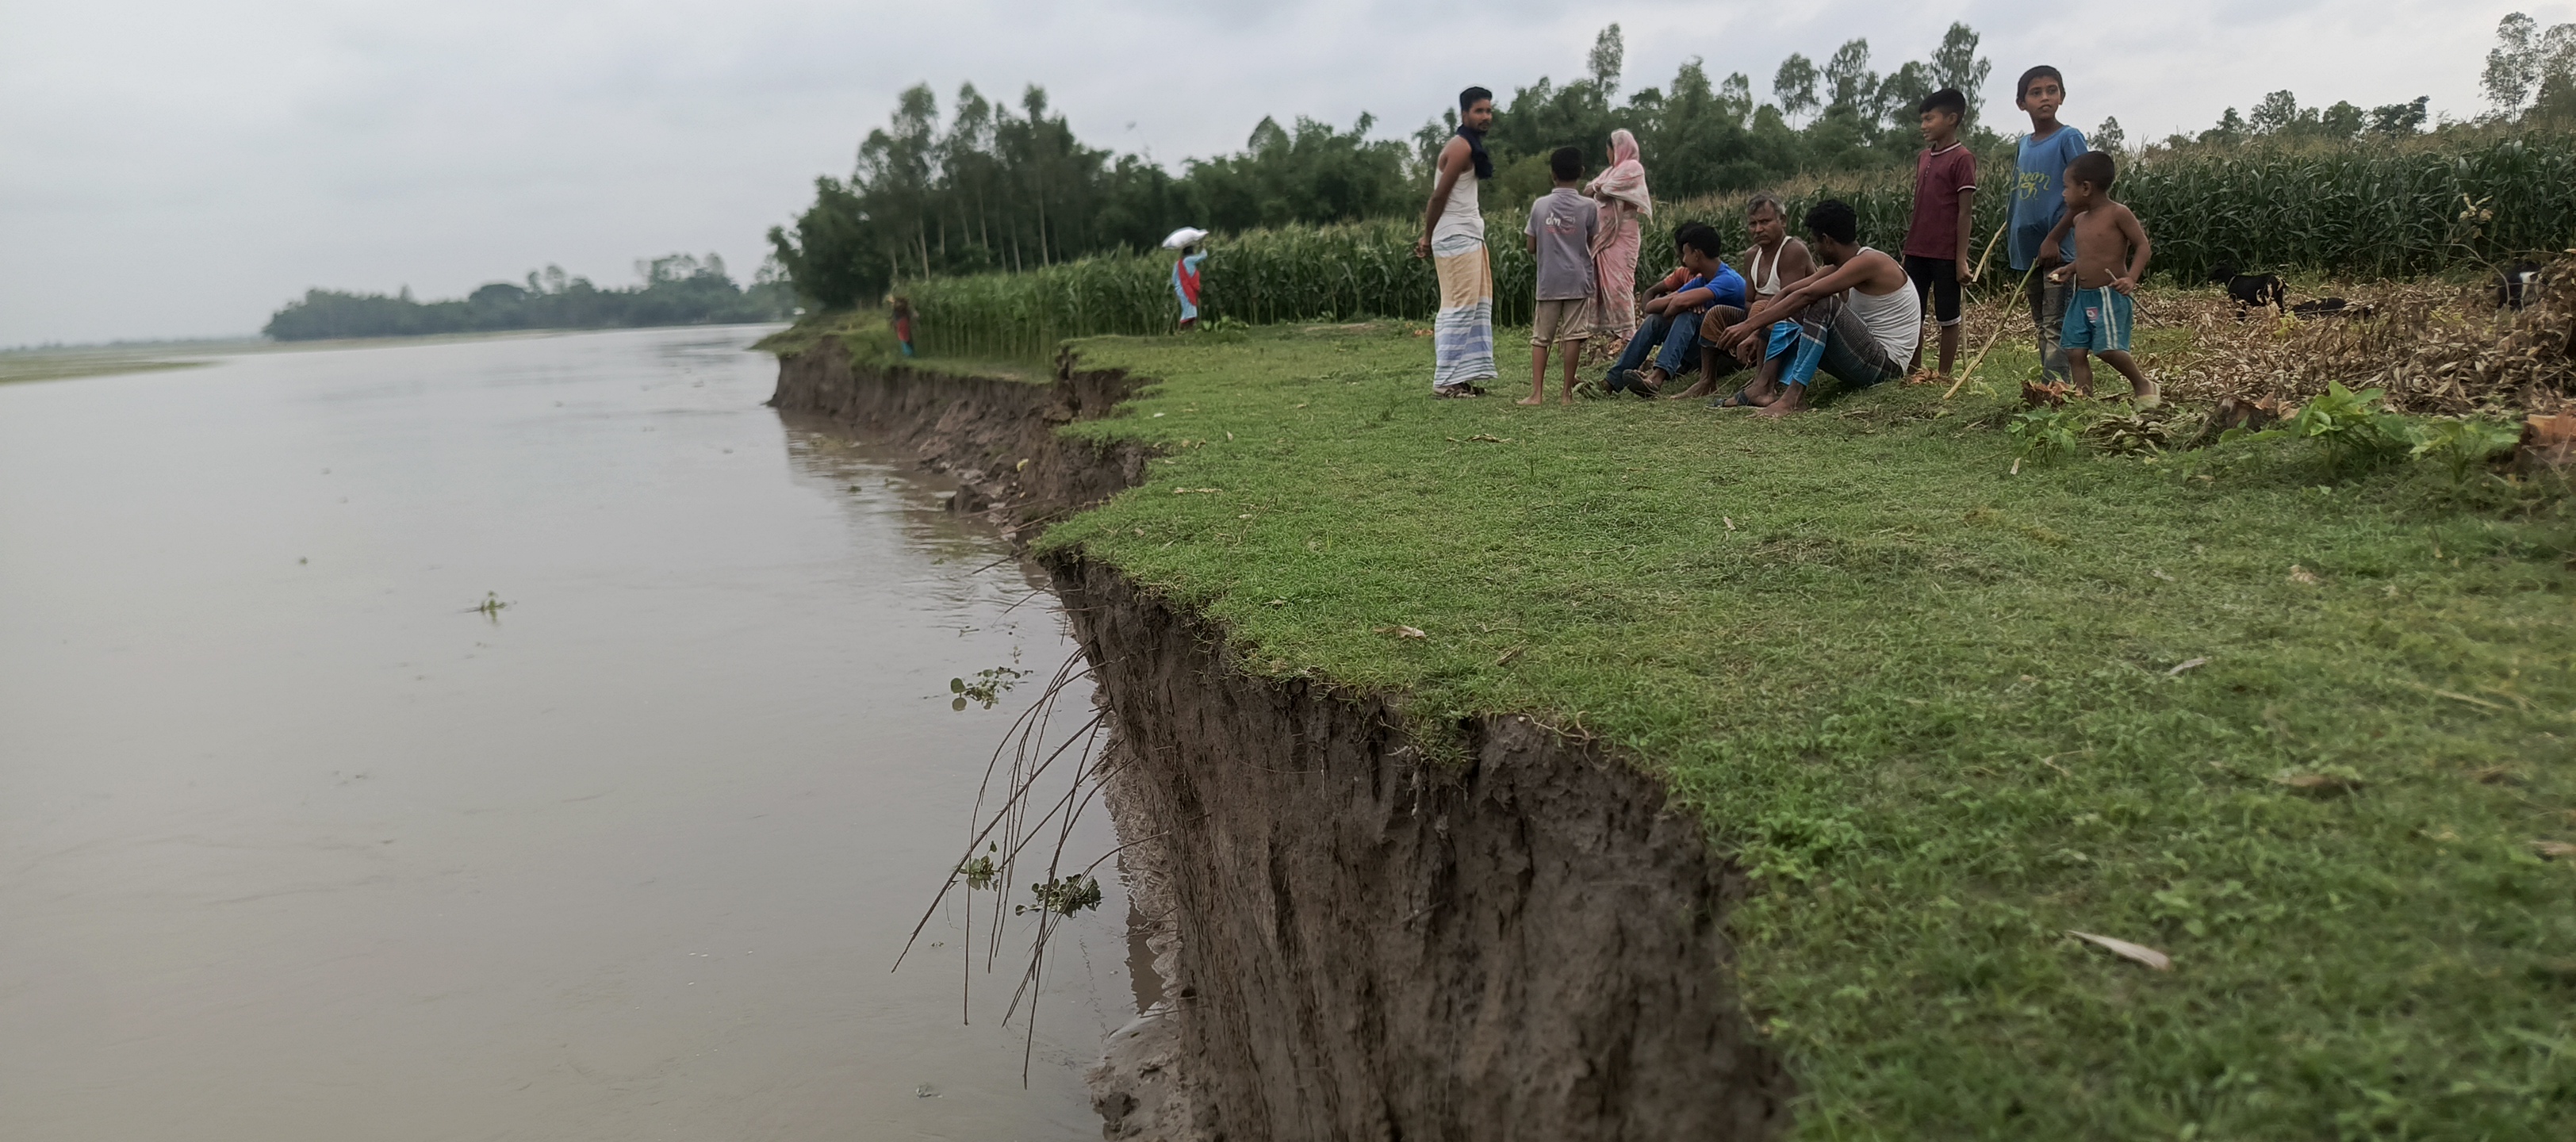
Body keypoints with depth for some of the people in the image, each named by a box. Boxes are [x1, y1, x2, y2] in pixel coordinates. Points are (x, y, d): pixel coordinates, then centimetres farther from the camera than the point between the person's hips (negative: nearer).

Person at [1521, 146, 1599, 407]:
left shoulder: (1539, 205, 1)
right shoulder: (1588, 207, -2)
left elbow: (1532, 247, 3)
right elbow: (1591, 245, 1)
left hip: (1548, 282, 1)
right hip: (1578, 280, -1)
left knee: (1540, 337, 5)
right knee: (1573, 336, -1)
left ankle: (1537, 393, -3)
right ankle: (1568, 392, -1)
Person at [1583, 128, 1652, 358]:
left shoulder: (1632, 168, -4)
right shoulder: (1612, 170, 23)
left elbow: (1605, 191, -11)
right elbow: (1588, 188, 16)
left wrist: (1598, 188, 8)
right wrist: (1599, 188, -3)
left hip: (1621, 234, -8)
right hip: (1604, 233, 9)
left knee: (1618, 281, -11)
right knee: (1603, 281, 5)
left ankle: (1625, 332, -10)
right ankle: (1606, 330, 9)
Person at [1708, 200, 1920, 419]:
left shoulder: (1869, 262, -17)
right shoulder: (1839, 266, 12)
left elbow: (1806, 295, -24)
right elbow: (1789, 293, 5)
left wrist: (1750, 325, -27)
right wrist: (1755, 331, -8)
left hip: (1886, 366, -9)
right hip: (1864, 362, 9)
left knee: (1823, 304, -27)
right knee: (1790, 314, 5)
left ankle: (1793, 397, -31)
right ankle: (1763, 387, -15)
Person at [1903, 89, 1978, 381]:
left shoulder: (1962, 159, -8)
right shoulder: (1923, 158, 12)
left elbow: (1965, 212, -11)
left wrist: (1961, 259, -13)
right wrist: (1908, 248, 13)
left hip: (1946, 255, -7)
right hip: (1917, 252, 7)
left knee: (1948, 317, 4)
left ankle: (1944, 376, 11)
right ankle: (1912, 371, 20)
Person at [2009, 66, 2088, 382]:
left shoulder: (2069, 138, -8)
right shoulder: (2023, 144, 11)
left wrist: (2053, 238, -17)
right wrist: (2016, 237, 13)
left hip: (2058, 250, -7)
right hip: (2027, 250, 7)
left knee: (2055, 327, -11)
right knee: (2041, 325, 12)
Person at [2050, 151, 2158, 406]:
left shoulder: (2118, 213, -9)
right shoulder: (2080, 220, 12)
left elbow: (2143, 246, -8)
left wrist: (2131, 278, -21)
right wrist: (2071, 268, 9)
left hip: (2110, 296, -7)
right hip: (2081, 296, 7)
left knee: (2108, 349, -15)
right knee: (2075, 351, -1)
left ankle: (2143, 385, 9)